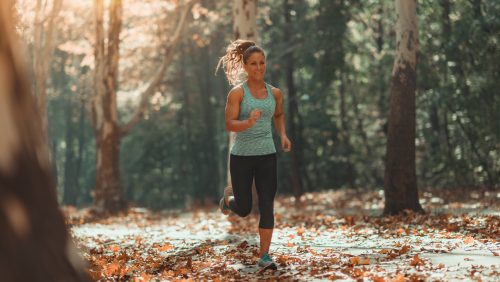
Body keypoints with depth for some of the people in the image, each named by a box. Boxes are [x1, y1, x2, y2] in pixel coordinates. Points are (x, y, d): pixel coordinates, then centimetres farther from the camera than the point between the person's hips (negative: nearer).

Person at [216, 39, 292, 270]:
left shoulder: (275, 93, 4)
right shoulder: (237, 92, -9)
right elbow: (229, 124, -15)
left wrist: (283, 135, 8)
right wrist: (249, 122, -33)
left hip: (267, 156, 3)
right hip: (242, 156, -3)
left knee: (267, 206, -4)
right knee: (244, 209, 7)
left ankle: (264, 256, 3)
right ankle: (229, 196, 43)